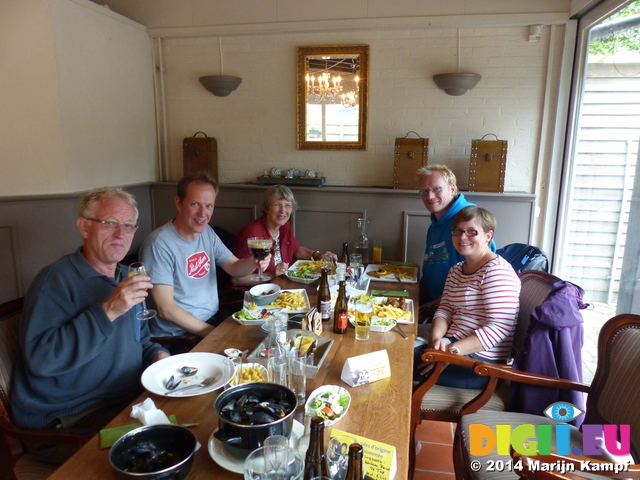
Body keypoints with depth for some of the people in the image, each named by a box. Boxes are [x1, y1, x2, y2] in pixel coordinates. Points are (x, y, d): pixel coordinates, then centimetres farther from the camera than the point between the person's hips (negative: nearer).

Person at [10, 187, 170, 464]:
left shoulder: (126, 277, 11)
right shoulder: (57, 280, -14)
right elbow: (40, 358, -25)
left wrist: (157, 355, -1)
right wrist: (107, 311, -31)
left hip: (128, 401, 8)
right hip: (63, 422, -7)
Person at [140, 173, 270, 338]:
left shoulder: (207, 232, 4)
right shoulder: (159, 244, -20)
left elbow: (234, 268, 11)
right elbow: (165, 308, -20)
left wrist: (253, 262, -12)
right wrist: (212, 332, -20)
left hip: (213, 321, 7)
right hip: (176, 336, -7)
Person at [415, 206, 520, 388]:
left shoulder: (497, 271, -13)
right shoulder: (455, 271, 15)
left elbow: (499, 328, -20)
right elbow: (445, 310, 8)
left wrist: (452, 351, -26)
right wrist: (436, 338, -14)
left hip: (480, 360, -8)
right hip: (452, 345, 8)